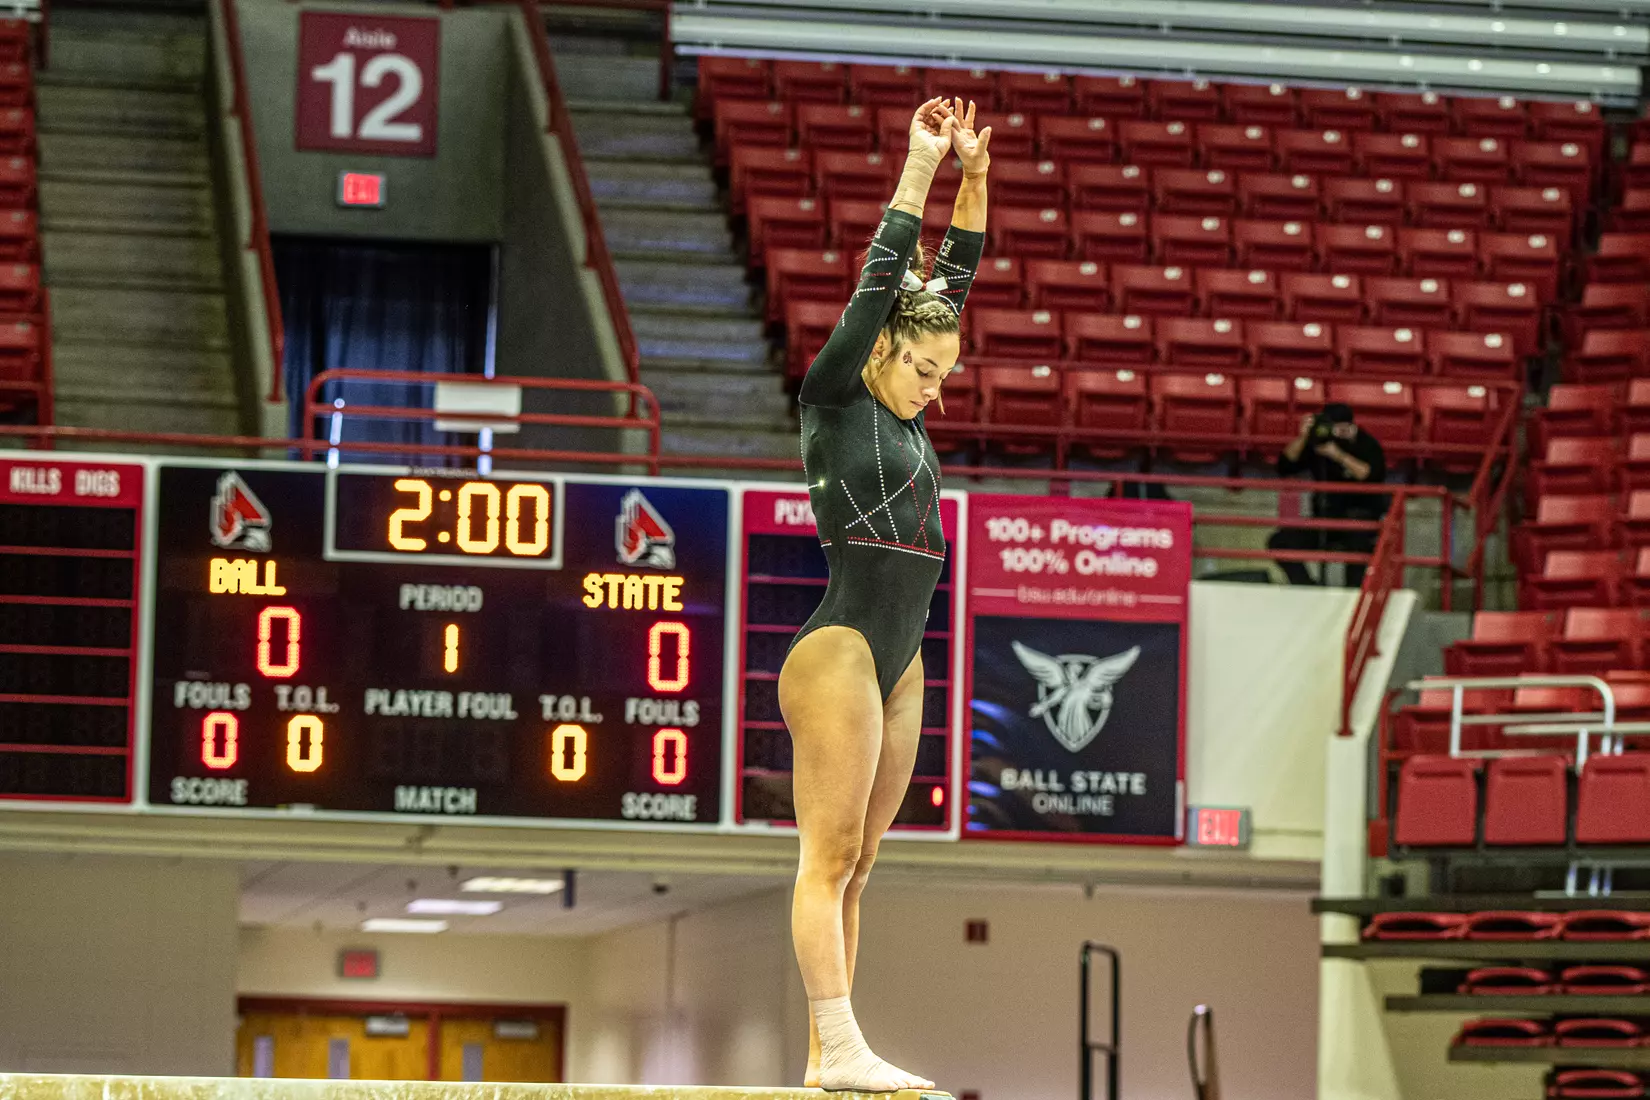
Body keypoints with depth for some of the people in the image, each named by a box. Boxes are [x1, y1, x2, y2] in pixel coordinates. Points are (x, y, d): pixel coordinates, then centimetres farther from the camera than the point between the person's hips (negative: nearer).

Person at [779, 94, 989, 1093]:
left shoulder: (907, 412, 16)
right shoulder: (834, 400, -2)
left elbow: (956, 279, 15)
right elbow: (882, 281, -7)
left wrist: (975, 176, 9)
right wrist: (921, 168, -6)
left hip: (900, 664, 8)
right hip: (839, 652, -8)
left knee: (855, 862, 6)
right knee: (830, 856, -10)